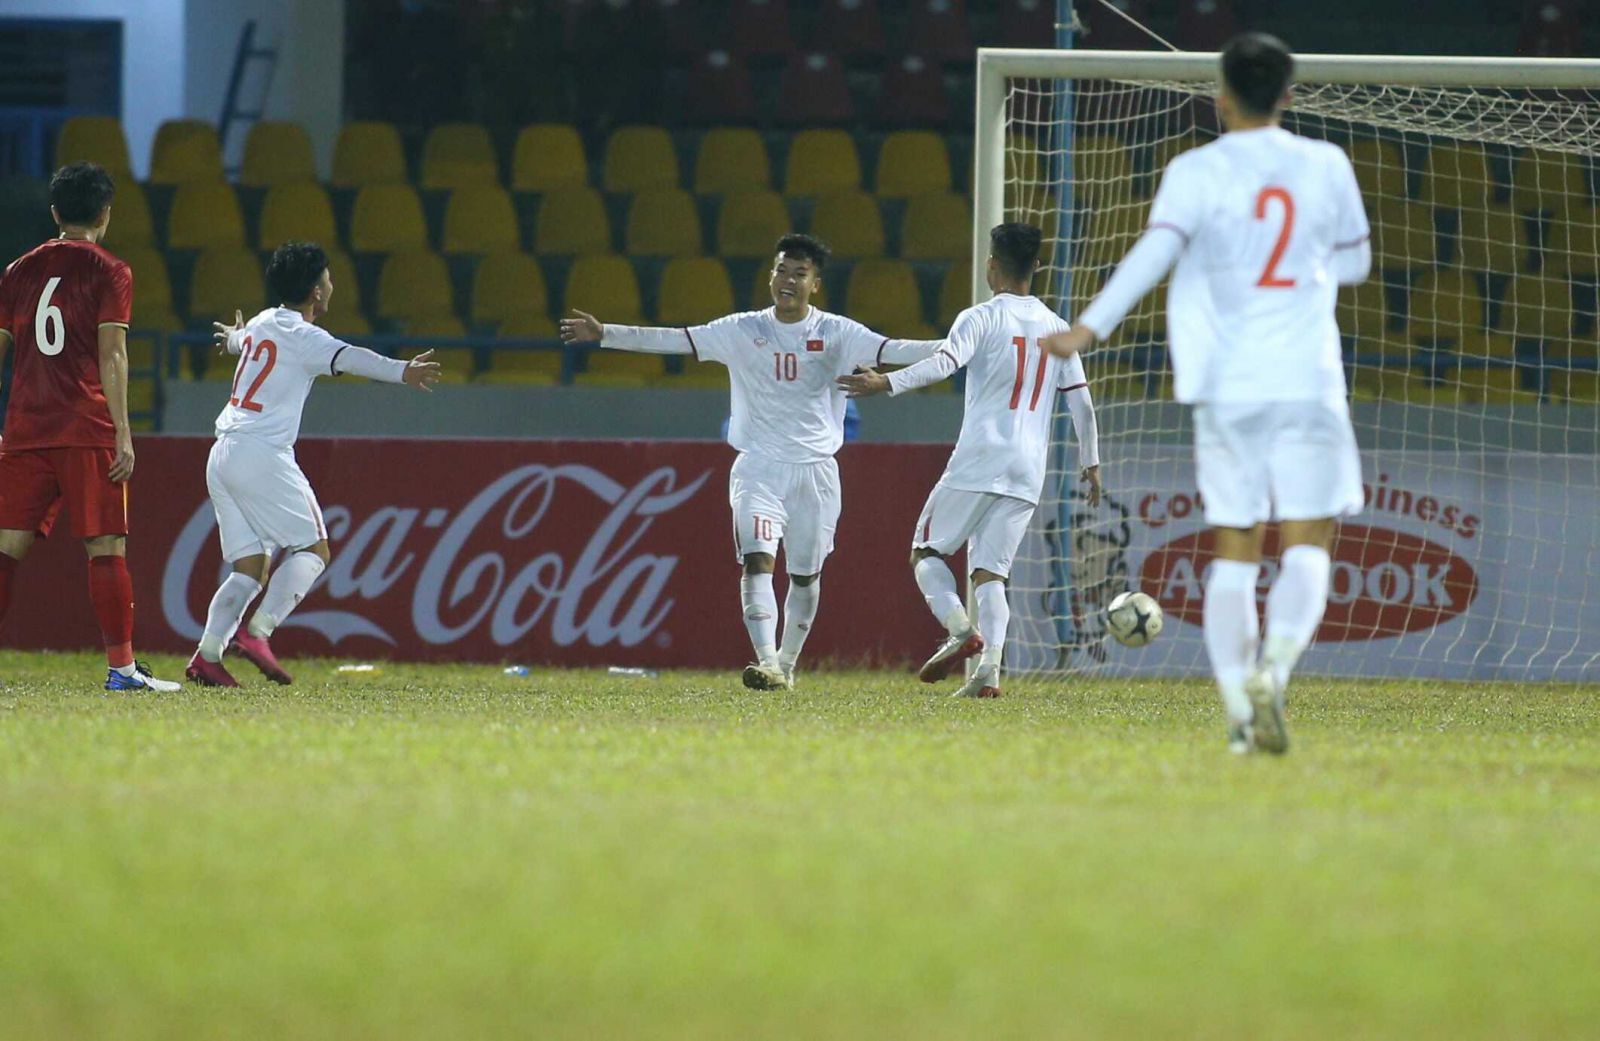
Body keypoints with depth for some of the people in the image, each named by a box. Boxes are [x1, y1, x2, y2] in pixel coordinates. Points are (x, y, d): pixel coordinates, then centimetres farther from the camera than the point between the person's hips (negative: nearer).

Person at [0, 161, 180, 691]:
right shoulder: (109, 271, 0)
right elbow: (111, 357, -8)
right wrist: (123, 434, -10)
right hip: (87, 430, -4)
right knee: (107, 547, -3)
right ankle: (121, 666, -6)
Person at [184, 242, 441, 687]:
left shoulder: (261, 324, 18)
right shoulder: (301, 336, -8)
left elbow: (239, 339, 43)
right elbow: (349, 358, -28)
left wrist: (231, 337, 69)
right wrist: (403, 372, -41)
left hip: (222, 456, 8)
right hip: (262, 455, -8)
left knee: (250, 565, 8)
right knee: (312, 548, -2)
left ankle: (207, 654, -3)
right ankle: (257, 632, -15)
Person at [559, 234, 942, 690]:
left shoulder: (836, 334, 0)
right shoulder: (743, 331, 1)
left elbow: (891, 351, -8)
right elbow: (673, 340, -2)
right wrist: (604, 334, -8)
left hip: (815, 468, 1)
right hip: (758, 467, -1)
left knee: (806, 574, 10)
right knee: (758, 561, -19)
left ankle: (787, 665, 27)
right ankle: (766, 662, -28)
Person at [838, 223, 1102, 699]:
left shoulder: (981, 318, -2)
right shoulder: (1057, 329, 14)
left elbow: (944, 363, -21)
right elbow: (1081, 402, 15)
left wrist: (886, 384, -28)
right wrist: (1091, 465, 23)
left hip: (977, 463, -5)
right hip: (1028, 473, 5)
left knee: (926, 552, 8)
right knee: (989, 573, 5)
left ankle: (960, 629, -16)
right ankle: (989, 668, -13)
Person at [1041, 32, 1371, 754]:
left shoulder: (1198, 172, -2)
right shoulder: (1325, 167, 6)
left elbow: (1156, 249, -18)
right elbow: (1353, 263, 18)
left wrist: (1091, 327, -24)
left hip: (1226, 388, 0)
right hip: (1305, 383, 0)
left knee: (1233, 551, 8)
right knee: (1307, 546, -2)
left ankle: (1239, 714, 3)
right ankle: (1272, 670, -29)